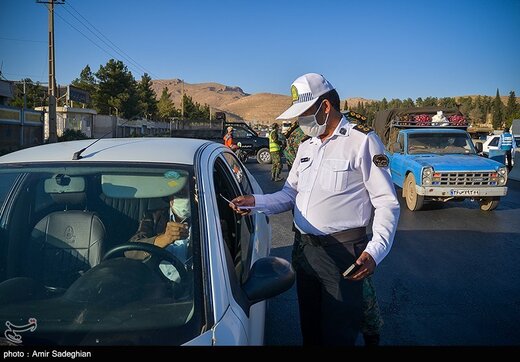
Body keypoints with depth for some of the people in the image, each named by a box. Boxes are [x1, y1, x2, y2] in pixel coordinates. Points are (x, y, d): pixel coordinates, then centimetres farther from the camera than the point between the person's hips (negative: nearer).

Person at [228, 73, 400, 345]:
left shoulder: (362, 141, -9)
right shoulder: (306, 147, 13)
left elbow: (387, 203, -11)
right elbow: (290, 195, 13)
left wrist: (375, 251, -23)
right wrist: (256, 202, -4)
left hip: (342, 251, -6)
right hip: (303, 248, 7)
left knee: (338, 334, 5)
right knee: (309, 328, 20)